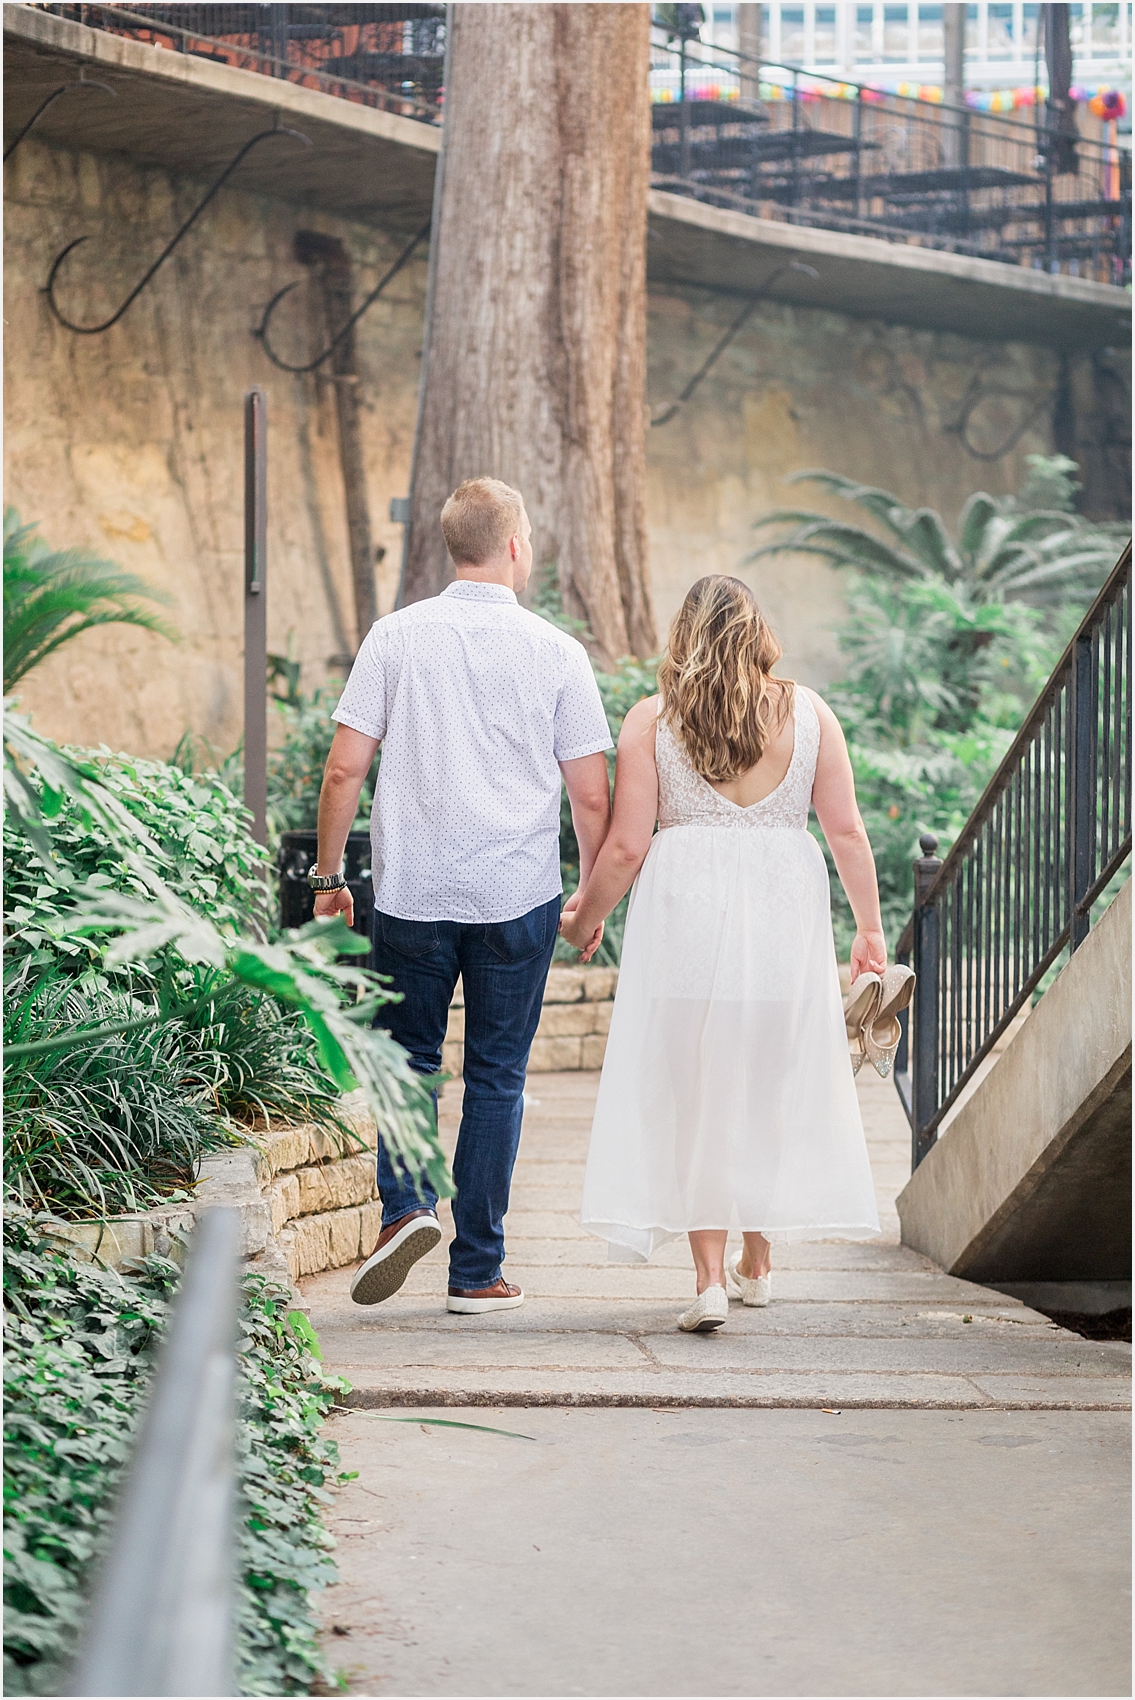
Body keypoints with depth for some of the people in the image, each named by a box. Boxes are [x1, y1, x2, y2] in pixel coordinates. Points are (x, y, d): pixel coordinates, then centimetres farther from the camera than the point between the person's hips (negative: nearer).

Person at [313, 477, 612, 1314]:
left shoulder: (396, 637, -1)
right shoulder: (556, 652, -1)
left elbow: (346, 768, -2)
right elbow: (592, 794, 1)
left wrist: (330, 874, 8)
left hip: (412, 890, 0)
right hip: (519, 896, 0)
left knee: (406, 1056, 16)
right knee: (496, 1073, 8)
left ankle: (405, 1204, -7)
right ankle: (478, 1271, 10)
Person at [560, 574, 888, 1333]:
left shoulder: (651, 720, -1)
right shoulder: (808, 712, 4)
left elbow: (626, 845, -3)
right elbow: (847, 831, 1)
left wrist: (584, 920, 12)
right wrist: (870, 927, 11)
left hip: (685, 913, -2)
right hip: (784, 914, 2)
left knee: (692, 1093, 6)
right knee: (770, 1088, 17)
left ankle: (710, 1278, -2)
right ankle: (758, 1263, 30)